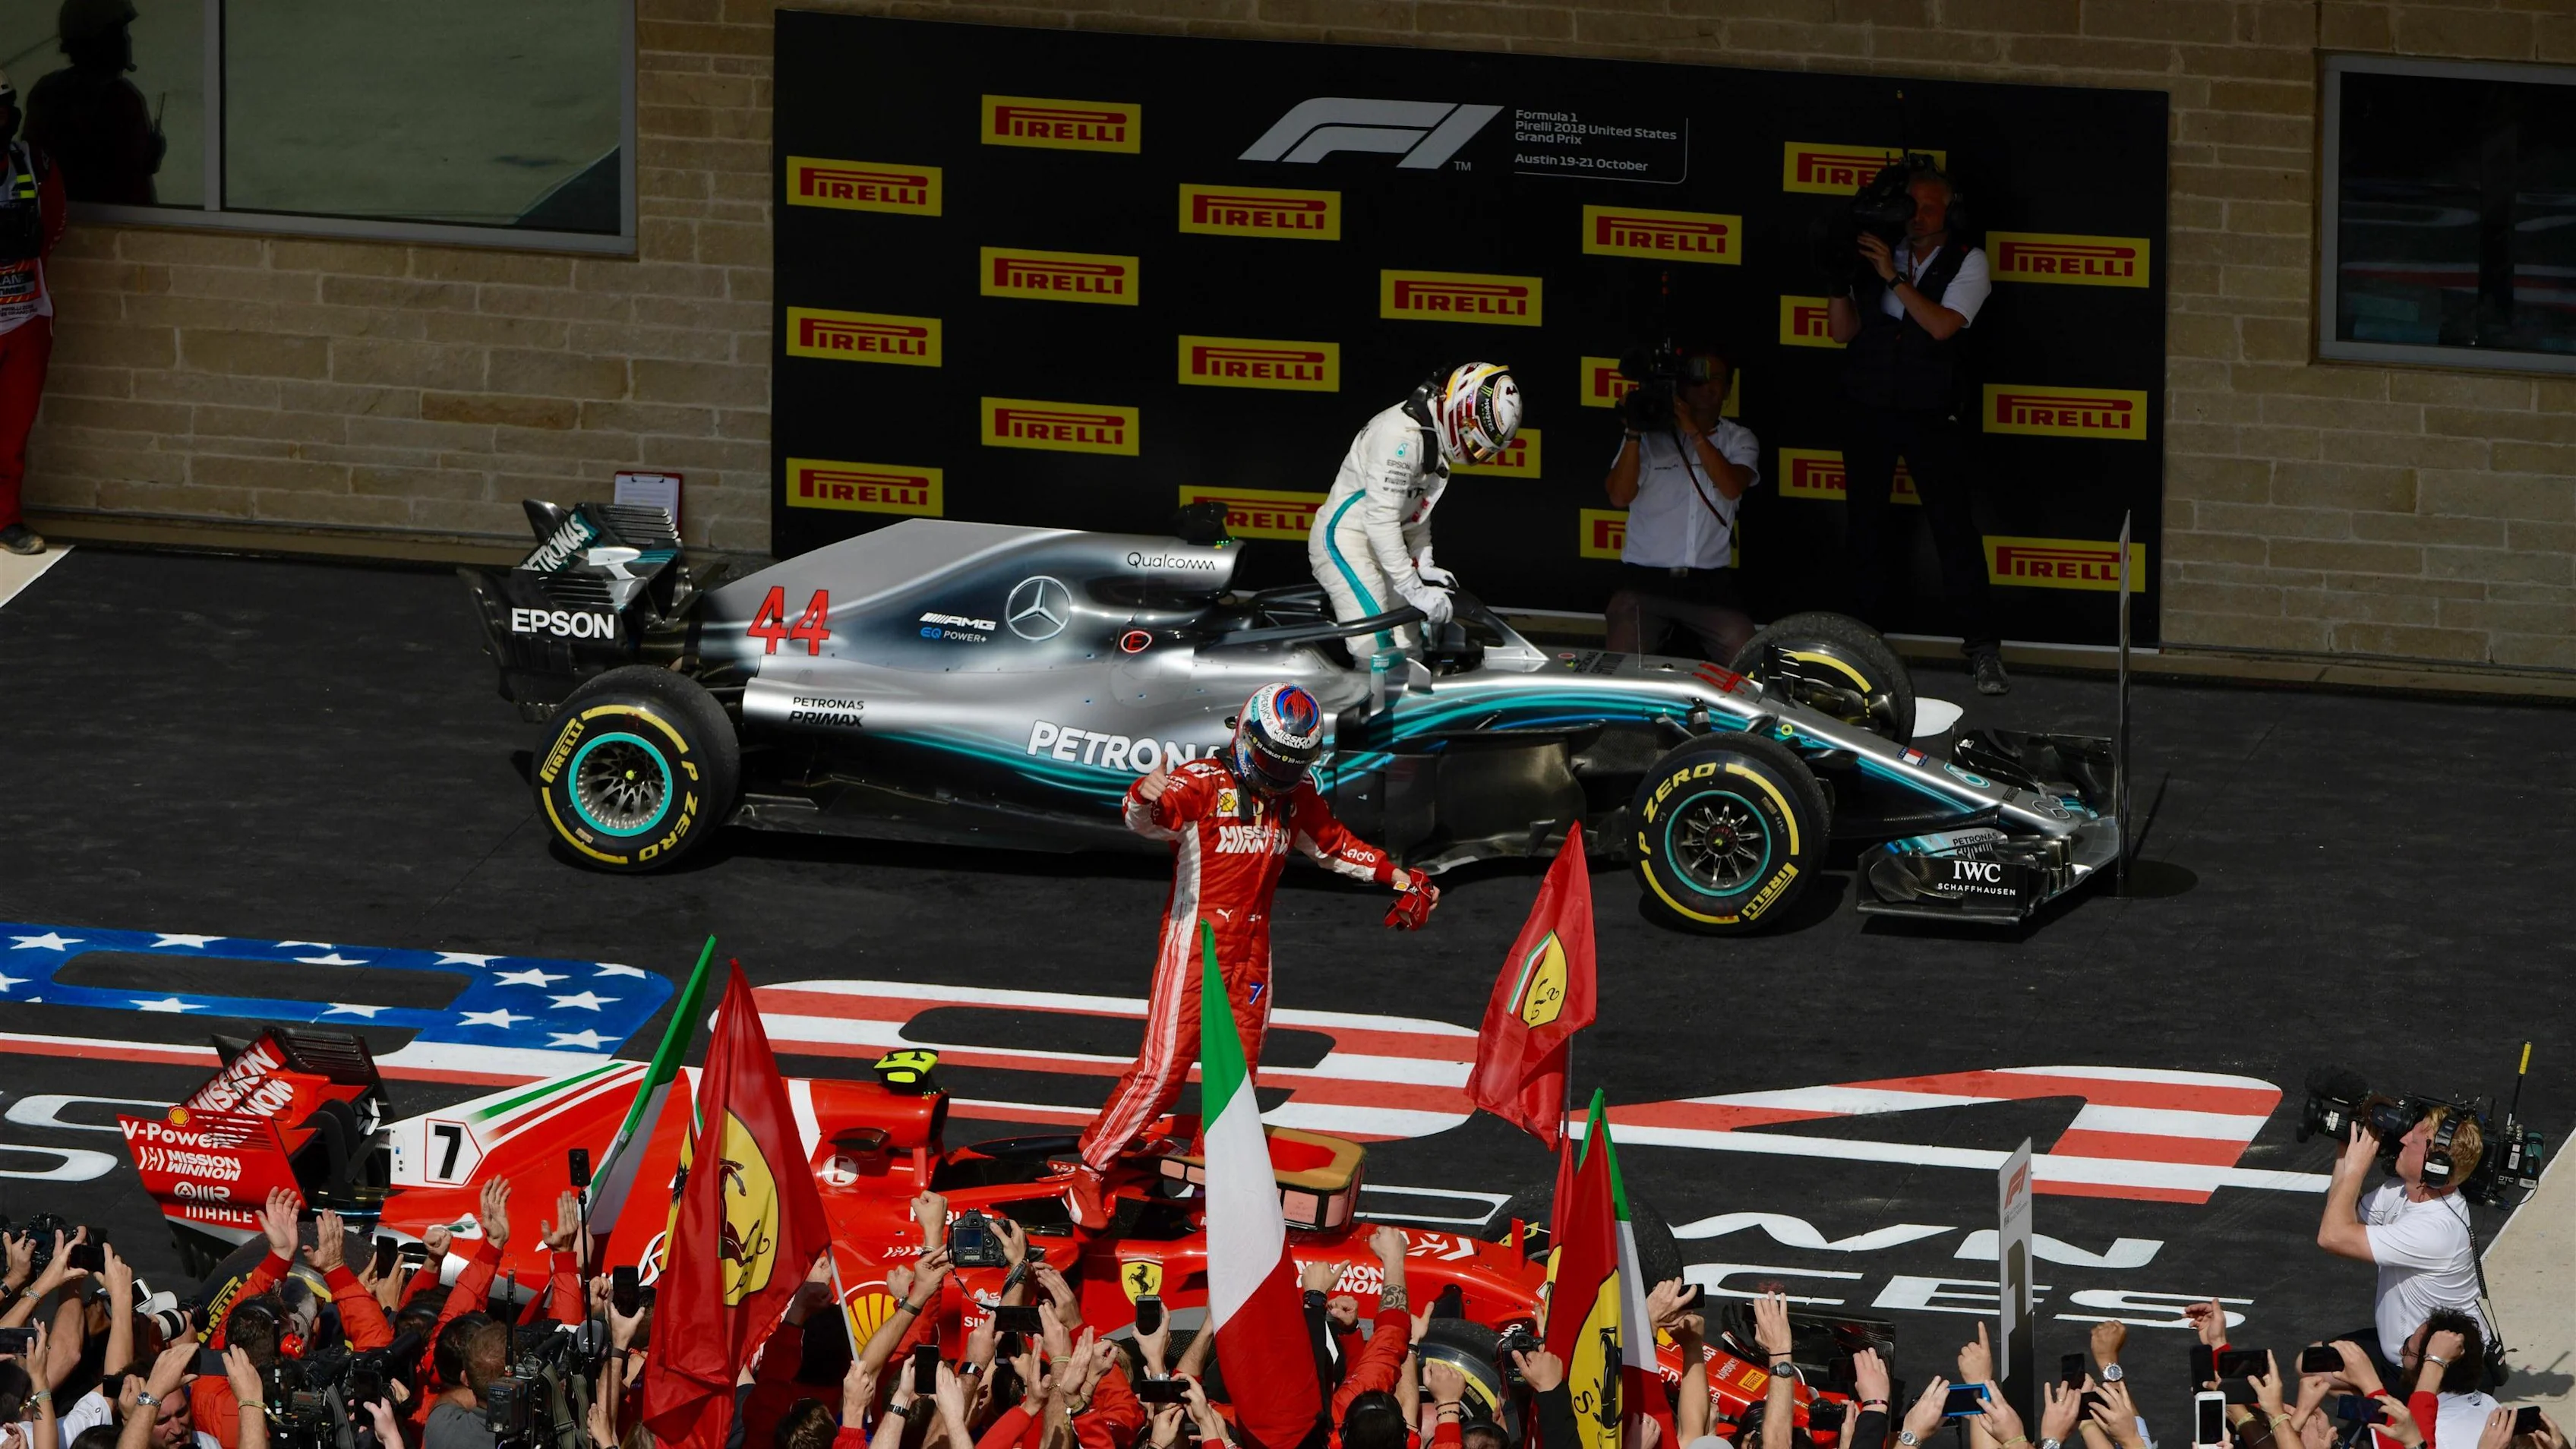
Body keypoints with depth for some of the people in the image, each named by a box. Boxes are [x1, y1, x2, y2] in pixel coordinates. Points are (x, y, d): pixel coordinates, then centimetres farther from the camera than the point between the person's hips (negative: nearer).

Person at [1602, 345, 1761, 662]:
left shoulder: (1738, 440, 10)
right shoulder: (1647, 437, 6)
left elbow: (1731, 487, -10)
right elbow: (1620, 496, -6)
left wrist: (1694, 432, -15)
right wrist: (1634, 433, -13)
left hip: (1711, 585, 1)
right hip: (1644, 579, -1)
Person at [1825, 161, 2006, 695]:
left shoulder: (1967, 263, -1)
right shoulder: (1875, 257, 7)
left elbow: (1942, 325, -15)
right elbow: (1843, 331, 6)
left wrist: (1894, 277, -20)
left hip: (1931, 412, -3)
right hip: (1868, 409, 3)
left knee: (1954, 525, -8)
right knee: (1864, 525, 6)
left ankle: (1982, 646, -8)